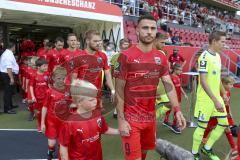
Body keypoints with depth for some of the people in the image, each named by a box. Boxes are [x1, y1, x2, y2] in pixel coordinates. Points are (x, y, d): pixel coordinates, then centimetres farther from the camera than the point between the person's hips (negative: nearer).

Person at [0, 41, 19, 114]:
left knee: (9, 91, 21)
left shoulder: (6, 53, 13)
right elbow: (9, 68, -27)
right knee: (8, 91, -4)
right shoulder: (9, 54, -20)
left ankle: (10, 105, 34)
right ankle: (7, 109, 2)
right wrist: (11, 78, -26)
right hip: (7, 75, -11)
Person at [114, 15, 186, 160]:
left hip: (151, 116, 5)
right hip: (131, 118, -5)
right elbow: (119, 90, -12)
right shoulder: (126, 56, -13)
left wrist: (177, 110, -8)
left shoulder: (161, 58, 3)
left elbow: (169, 85, 2)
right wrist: (121, 119, -15)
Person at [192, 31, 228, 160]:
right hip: (206, 99, -9)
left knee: (224, 123, 13)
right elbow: (203, 81, -25)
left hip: (217, 96, 9)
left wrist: (223, 93, 20)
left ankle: (207, 148, 29)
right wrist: (215, 100, -27)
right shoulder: (205, 57, -20)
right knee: (202, 126, 3)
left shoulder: (217, 56, 9)